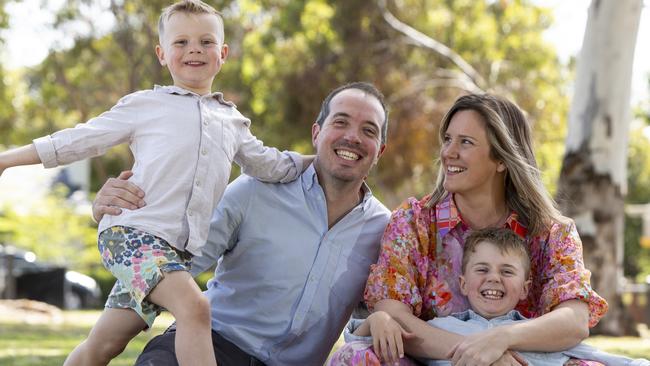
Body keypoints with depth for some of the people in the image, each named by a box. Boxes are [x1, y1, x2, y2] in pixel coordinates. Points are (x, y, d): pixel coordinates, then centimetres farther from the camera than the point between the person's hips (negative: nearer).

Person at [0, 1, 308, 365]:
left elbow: (273, 165, 31)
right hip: (133, 230, -5)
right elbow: (79, 140, 11)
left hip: (182, 251, 5)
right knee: (194, 306, -28)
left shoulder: (233, 122, 20)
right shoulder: (146, 105, 8)